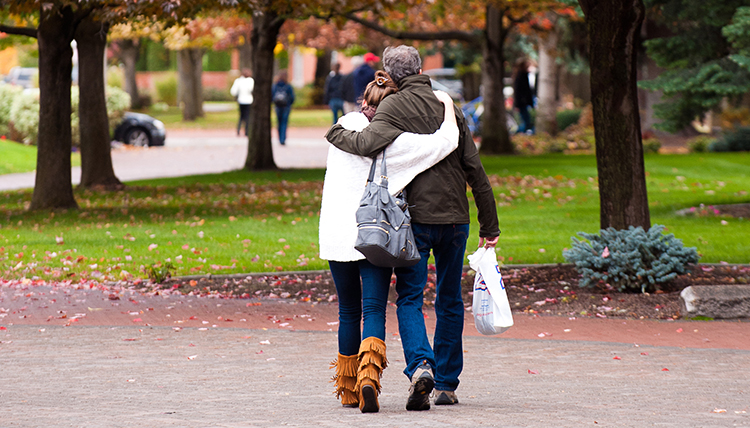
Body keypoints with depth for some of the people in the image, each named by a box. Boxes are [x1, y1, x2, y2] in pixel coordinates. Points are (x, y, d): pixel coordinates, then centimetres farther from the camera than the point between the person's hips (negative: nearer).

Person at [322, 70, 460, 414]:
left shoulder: (344, 127, 1)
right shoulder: (395, 142, -11)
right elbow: (447, 140, -11)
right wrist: (447, 105, 5)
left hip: (337, 234, 4)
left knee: (348, 311, 15)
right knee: (373, 311, -4)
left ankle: (349, 388, 23)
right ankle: (368, 375, -26)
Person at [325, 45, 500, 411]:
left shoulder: (393, 107, -4)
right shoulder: (449, 108, 10)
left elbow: (369, 143, -23)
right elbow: (474, 169, 8)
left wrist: (337, 135, -1)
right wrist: (489, 225, 13)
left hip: (416, 216, -4)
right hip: (455, 217, 4)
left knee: (410, 298, 0)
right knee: (450, 300, 13)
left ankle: (421, 365, -23)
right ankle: (446, 384, 16)